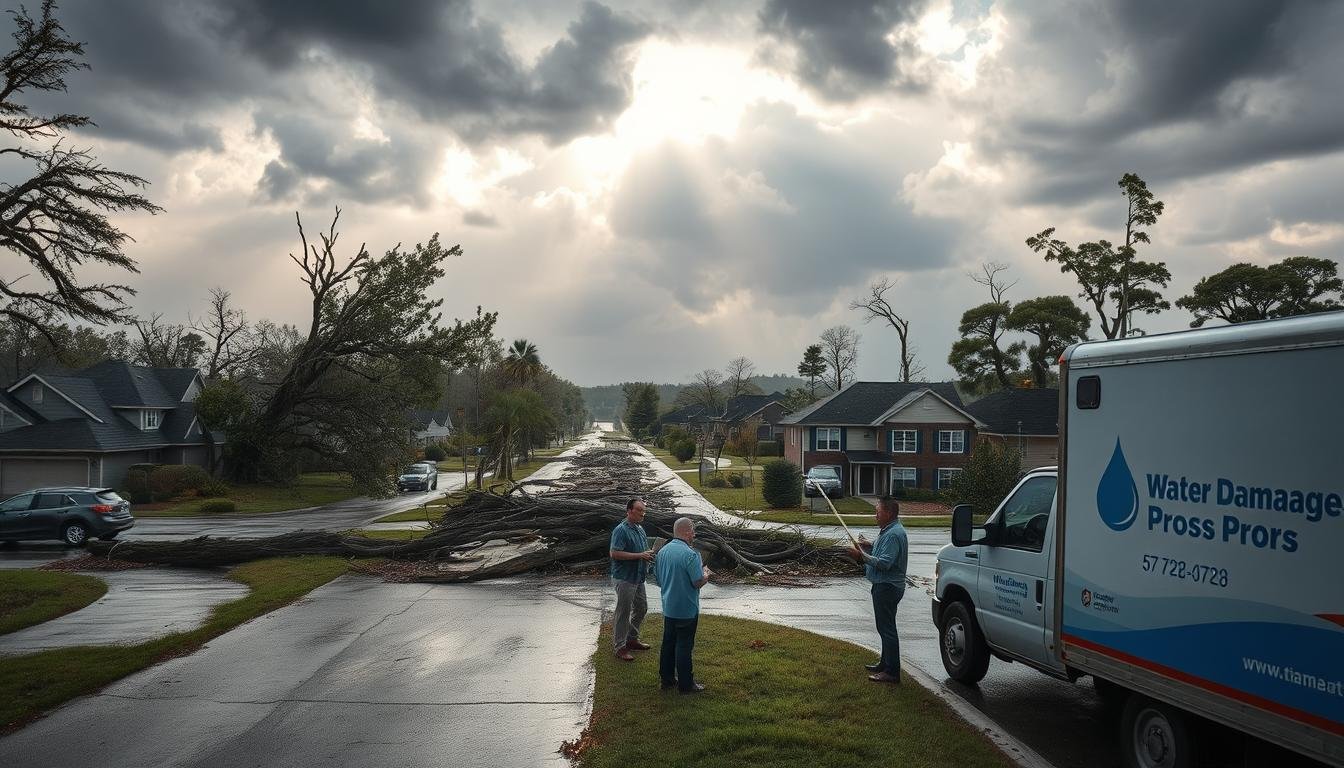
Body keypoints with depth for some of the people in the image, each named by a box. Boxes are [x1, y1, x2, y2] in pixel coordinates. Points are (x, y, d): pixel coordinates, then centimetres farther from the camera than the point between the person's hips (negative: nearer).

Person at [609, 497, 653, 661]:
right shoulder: (621, 530, -18)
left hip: (638, 578, 9)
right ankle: (619, 647, 9)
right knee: (623, 613, -1)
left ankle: (632, 639, 34)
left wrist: (649, 554, 0)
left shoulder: (640, 529, 11)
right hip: (624, 578, -9)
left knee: (641, 608, 18)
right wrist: (640, 555, -24)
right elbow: (615, 554, -25)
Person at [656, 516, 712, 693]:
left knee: (668, 643, 16)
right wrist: (706, 574, -2)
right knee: (684, 646, 2)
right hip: (686, 609, -7)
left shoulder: (662, 551, 4)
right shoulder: (690, 554, -22)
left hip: (668, 608, 7)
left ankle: (667, 678, 26)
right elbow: (699, 582, -21)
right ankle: (685, 684, 11)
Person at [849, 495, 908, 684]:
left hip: (887, 588, -11)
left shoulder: (894, 534, -21)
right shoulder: (889, 530, 13)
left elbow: (884, 563, -27)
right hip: (883, 585, 11)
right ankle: (885, 663, 33)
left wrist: (862, 555, -22)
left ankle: (892, 672, -3)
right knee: (884, 627, 20)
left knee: (887, 629, -7)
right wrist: (868, 547, 10)